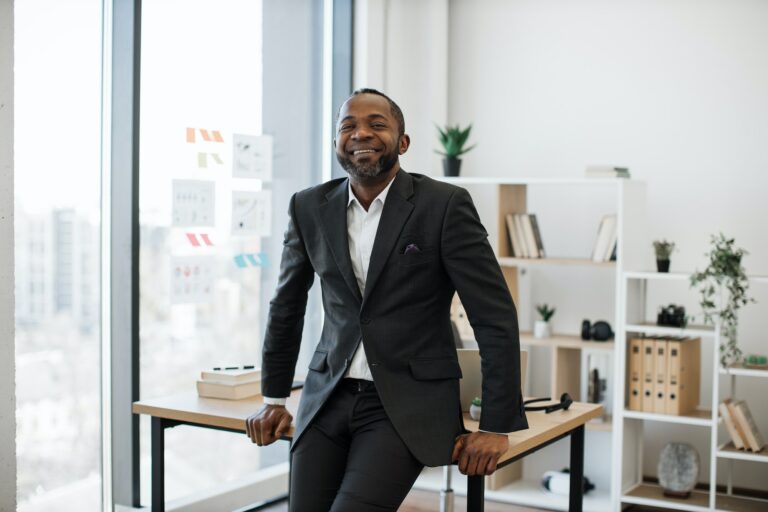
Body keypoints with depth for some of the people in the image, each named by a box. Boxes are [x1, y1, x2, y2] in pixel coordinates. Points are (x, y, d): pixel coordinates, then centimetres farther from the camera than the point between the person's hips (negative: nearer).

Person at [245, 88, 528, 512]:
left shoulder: (445, 205, -8)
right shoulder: (309, 208, 5)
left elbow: (496, 317, -7)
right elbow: (286, 307, 18)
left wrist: (496, 427, -8)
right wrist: (274, 398, 21)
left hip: (408, 404, -4)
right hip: (328, 399, 4)